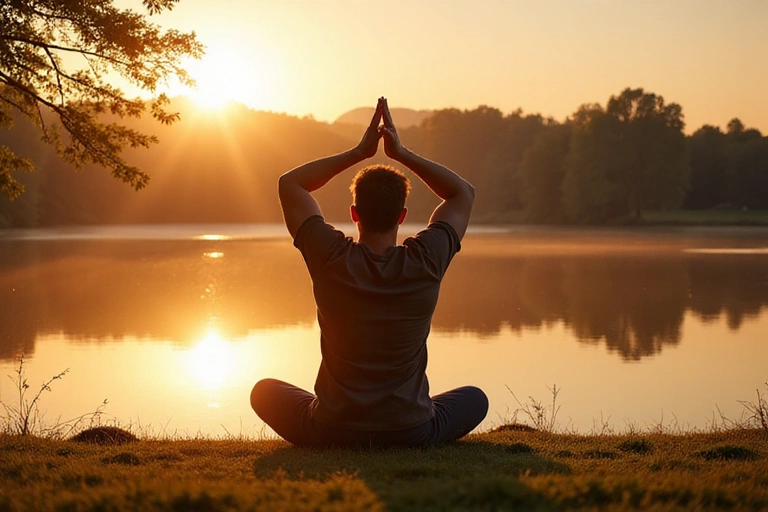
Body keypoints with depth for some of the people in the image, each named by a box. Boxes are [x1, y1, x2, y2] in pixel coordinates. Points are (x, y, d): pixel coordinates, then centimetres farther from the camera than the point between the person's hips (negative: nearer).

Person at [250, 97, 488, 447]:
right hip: (412, 435, 1)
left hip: (331, 433, 0)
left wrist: (358, 152, 2)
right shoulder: (425, 263, -14)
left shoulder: (331, 259, -15)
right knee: (475, 399, 29)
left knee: (265, 391, 27)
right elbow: (463, 193, 5)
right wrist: (402, 154, 1)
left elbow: (289, 183, 3)